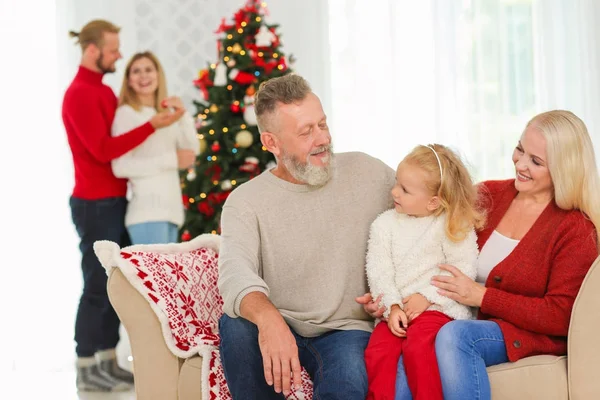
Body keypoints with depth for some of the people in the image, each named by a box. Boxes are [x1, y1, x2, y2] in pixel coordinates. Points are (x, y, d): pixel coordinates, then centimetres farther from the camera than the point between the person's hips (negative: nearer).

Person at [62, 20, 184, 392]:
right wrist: (152, 126, -22)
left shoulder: (104, 91, 16)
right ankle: (87, 371, 5)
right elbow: (103, 149, -21)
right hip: (96, 205, -9)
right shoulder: (80, 94, -14)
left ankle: (108, 363, 19)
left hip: (114, 202, 9)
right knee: (97, 288, -4)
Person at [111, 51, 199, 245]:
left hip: (170, 209, 8)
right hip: (148, 211, -8)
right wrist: (172, 159, -12)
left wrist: (183, 115, -2)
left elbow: (192, 151, 9)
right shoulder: (127, 113, -5)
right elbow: (120, 167, -15)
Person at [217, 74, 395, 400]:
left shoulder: (367, 172, 4)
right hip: (280, 330, 1)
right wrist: (268, 318, -46)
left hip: (346, 331, -1)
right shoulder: (245, 202, -4)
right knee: (235, 325, -33)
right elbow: (234, 272, -22)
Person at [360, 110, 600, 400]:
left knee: (454, 335, -36)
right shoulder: (488, 196, 10)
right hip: (463, 323, 4)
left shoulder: (576, 229, -5)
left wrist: (481, 296, -15)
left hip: (530, 337, -3)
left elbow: (560, 317, -10)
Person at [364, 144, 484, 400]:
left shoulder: (452, 225, -1)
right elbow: (378, 271, 4)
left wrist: (426, 297, -13)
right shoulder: (384, 224, 10)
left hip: (436, 307, -4)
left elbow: (463, 269, -8)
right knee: (377, 352, -22)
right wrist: (392, 306, -10)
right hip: (396, 309, 4)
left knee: (417, 348, -31)